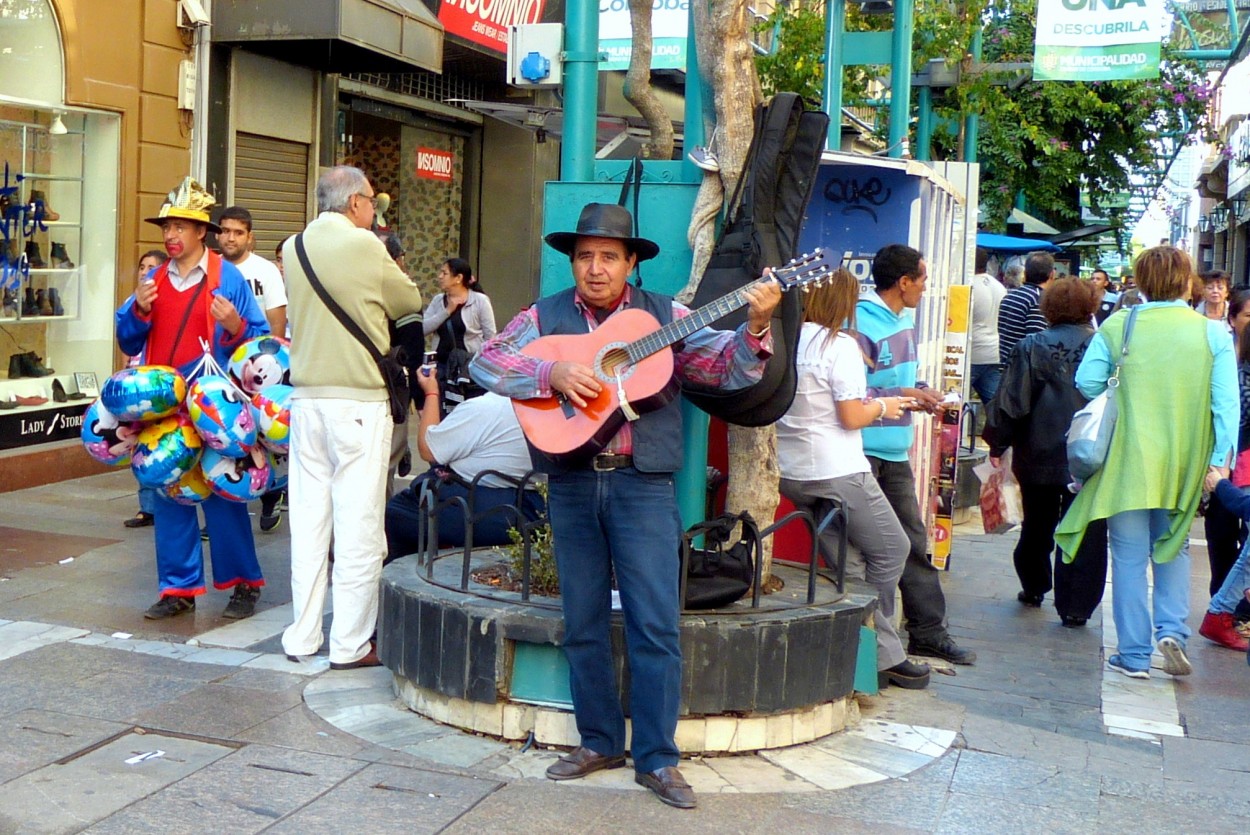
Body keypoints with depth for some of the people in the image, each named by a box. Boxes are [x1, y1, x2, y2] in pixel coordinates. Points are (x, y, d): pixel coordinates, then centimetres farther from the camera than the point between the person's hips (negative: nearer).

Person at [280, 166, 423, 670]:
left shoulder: (293, 248, 8)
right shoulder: (364, 246, -10)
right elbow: (410, 303, 2)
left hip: (306, 397, 6)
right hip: (358, 401, -6)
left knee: (307, 519, 11)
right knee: (358, 525, -1)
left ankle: (302, 637, 17)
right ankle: (350, 644, 3)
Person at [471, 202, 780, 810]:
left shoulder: (664, 316, 5)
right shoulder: (545, 317, 7)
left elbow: (729, 369, 0)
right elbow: (486, 361, -4)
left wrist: (755, 327, -19)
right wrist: (553, 374, -18)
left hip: (641, 482, -1)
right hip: (571, 481, 2)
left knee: (656, 625, -4)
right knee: (583, 622, 10)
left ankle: (656, 759, 6)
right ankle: (599, 742, 24)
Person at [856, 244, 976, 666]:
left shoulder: (905, 321, 14)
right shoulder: (861, 324, -16)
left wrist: (920, 392, 5)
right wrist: (902, 396, -18)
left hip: (896, 450, 9)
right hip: (862, 452, -9)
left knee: (914, 540, 12)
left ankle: (927, 629, 21)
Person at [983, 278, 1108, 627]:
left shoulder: (1031, 347, -7)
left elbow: (1011, 402, -6)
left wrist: (997, 444, 4)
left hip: (1039, 455, 1)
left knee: (1037, 526, 20)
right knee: (1084, 532, 4)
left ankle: (1034, 587, 34)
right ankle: (1075, 605, 3)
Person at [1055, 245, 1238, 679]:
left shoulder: (1116, 326, -6)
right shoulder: (1214, 333, -4)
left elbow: (1087, 383, -6)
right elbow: (1226, 404, -8)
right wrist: (1221, 460, -4)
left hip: (1128, 462, -1)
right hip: (1185, 465, 1)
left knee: (1129, 557, 8)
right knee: (1173, 549, 21)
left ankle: (1134, 655, 12)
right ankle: (1172, 630, 5)